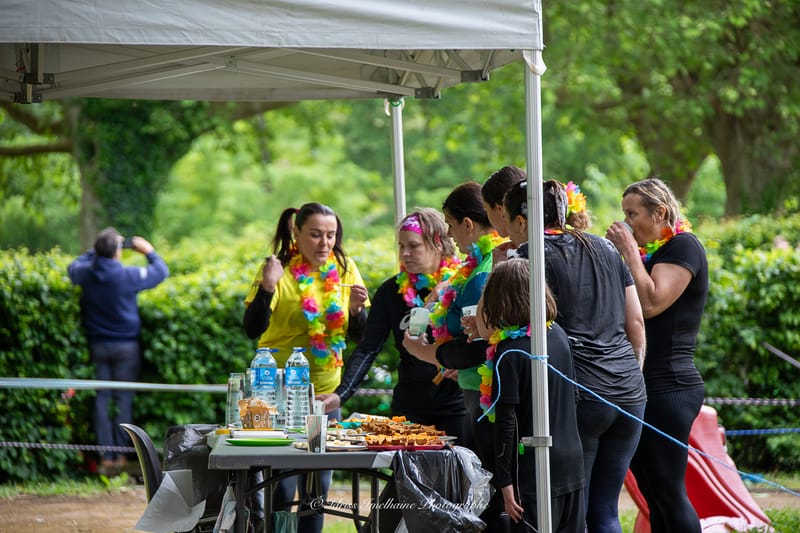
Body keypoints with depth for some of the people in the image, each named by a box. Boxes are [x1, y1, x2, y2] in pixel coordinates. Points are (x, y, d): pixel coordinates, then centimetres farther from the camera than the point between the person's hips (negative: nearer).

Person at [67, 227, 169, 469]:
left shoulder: (84, 273, -8)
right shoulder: (128, 276, -18)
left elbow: (74, 266, 17)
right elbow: (161, 271, -4)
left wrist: (97, 251, 21)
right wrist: (149, 251, 12)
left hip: (96, 345, 3)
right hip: (126, 345, -3)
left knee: (101, 398, 7)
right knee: (123, 399, 4)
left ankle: (106, 455, 6)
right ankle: (120, 454, 4)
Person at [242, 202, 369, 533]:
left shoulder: (344, 270, 5)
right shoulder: (279, 269, -8)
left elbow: (358, 335, 8)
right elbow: (252, 329, -16)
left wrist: (356, 308, -11)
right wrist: (267, 287, -30)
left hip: (326, 392, 5)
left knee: (317, 487, 10)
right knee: (280, 488, -7)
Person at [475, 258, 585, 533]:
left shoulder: (508, 353, -14)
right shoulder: (559, 335, 6)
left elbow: (506, 422, -15)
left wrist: (504, 481, -12)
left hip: (534, 473, -7)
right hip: (572, 466, 7)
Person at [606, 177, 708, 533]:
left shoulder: (684, 246, -8)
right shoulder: (648, 251, 19)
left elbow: (651, 303, -20)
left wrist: (630, 252, -12)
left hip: (669, 387, -10)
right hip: (646, 386, 10)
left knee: (668, 491, -10)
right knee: (652, 492, 10)